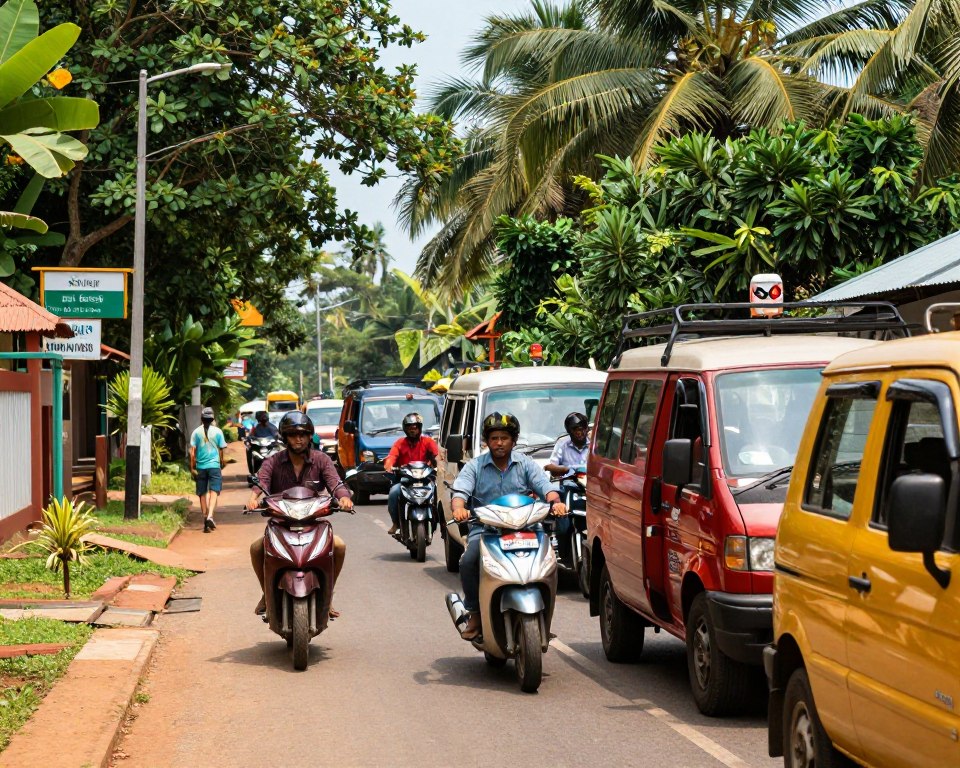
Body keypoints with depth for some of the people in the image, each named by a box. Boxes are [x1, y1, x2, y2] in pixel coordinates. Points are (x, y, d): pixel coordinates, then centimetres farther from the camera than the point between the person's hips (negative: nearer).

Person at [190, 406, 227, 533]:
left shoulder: (196, 432, 1)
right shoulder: (217, 431, -1)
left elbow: (192, 451, -3)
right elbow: (221, 450, 4)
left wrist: (192, 468, 0)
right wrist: (222, 463, 20)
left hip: (200, 466, 2)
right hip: (214, 465, -1)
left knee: (202, 493, 12)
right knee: (214, 492, -6)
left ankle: (205, 517, 14)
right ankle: (210, 515, -26)